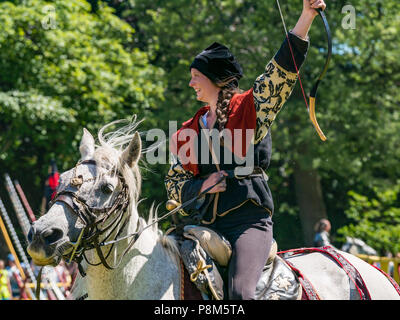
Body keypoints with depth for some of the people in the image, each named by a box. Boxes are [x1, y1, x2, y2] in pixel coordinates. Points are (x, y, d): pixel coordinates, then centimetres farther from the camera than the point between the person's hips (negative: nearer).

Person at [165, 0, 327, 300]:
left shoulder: (250, 107, 5)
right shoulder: (190, 131, 19)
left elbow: (282, 72, -9)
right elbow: (174, 182, 19)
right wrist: (202, 185, -4)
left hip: (250, 219, -5)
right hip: (208, 223, 6)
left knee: (240, 293, -28)